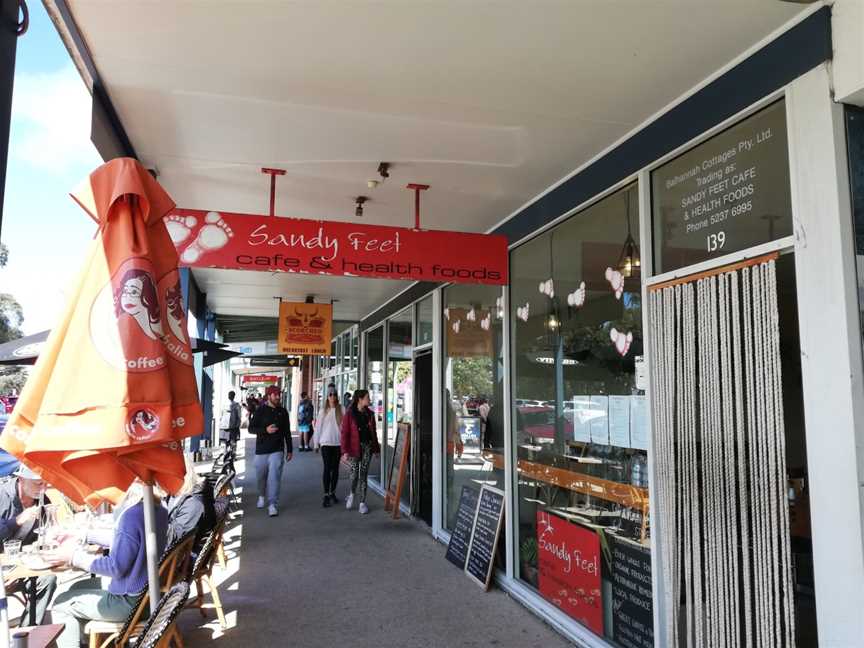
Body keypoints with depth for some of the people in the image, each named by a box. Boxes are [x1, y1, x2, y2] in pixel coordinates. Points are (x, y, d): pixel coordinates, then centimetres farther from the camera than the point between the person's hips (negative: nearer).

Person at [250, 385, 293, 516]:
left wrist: (289, 450, 15)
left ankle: (272, 504, -6)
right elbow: (251, 428, -4)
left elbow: (287, 432, 14)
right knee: (261, 476, 12)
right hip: (261, 450, 0)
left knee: (274, 477, -10)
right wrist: (265, 430, -21)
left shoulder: (282, 411, 7)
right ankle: (262, 496, 39)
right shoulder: (261, 410, -1)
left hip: (277, 450, 0)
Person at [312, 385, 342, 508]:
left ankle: (332, 493, 21)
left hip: (338, 443, 1)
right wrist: (316, 443, 4)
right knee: (327, 468, -4)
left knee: (335, 468, 9)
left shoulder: (341, 410, 0)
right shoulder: (323, 411, 2)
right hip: (326, 443, -1)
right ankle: (326, 495, -1)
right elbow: (318, 427, 5)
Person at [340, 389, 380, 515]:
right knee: (354, 473, -2)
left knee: (363, 474, 5)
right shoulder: (349, 414, -7)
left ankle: (362, 502, 11)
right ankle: (352, 494, 29)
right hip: (355, 447, -3)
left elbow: (373, 432, 12)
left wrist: (376, 448, 11)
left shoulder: (369, 414, 7)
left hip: (368, 446, 3)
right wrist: (345, 451, -14)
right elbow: (344, 433, -9)